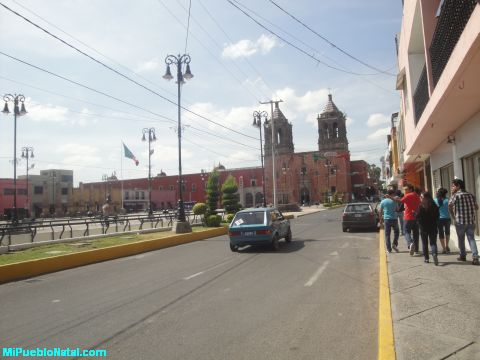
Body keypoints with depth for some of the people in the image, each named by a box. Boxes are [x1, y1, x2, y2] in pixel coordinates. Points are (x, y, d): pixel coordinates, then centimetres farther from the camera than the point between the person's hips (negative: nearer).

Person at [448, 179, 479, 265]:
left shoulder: (456, 195, -7)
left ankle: (463, 256, 22)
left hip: (460, 221, -4)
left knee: (461, 239, 11)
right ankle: (475, 257, -8)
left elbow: (450, 205, -19)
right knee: (471, 238, 4)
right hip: (471, 221, 4)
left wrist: (453, 213, -2)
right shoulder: (471, 195, 10)